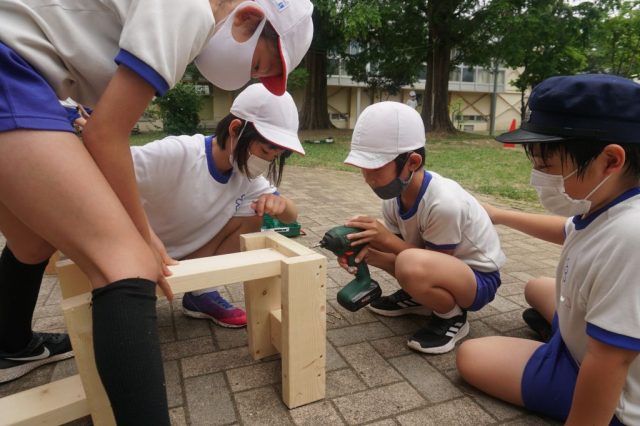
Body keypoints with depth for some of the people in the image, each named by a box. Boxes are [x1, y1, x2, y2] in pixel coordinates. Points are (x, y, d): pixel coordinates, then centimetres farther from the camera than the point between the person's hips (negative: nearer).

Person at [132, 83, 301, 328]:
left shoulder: (246, 174, -10)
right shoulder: (176, 154, -31)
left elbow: (291, 216, -4)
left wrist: (279, 203, -28)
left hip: (188, 256, 6)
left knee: (253, 215, -13)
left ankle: (201, 294, 1)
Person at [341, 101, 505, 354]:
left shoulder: (444, 203, -33)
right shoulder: (395, 196, -11)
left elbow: (433, 264, -21)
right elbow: (399, 253, -4)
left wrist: (388, 240, -29)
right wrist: (365, 253, -24)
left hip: (479, 280, -7)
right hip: (440, 267, 8)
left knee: (412, 267, -39)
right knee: (367, 247, -5)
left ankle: (452, 316, -7)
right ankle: (416, 297, 14)